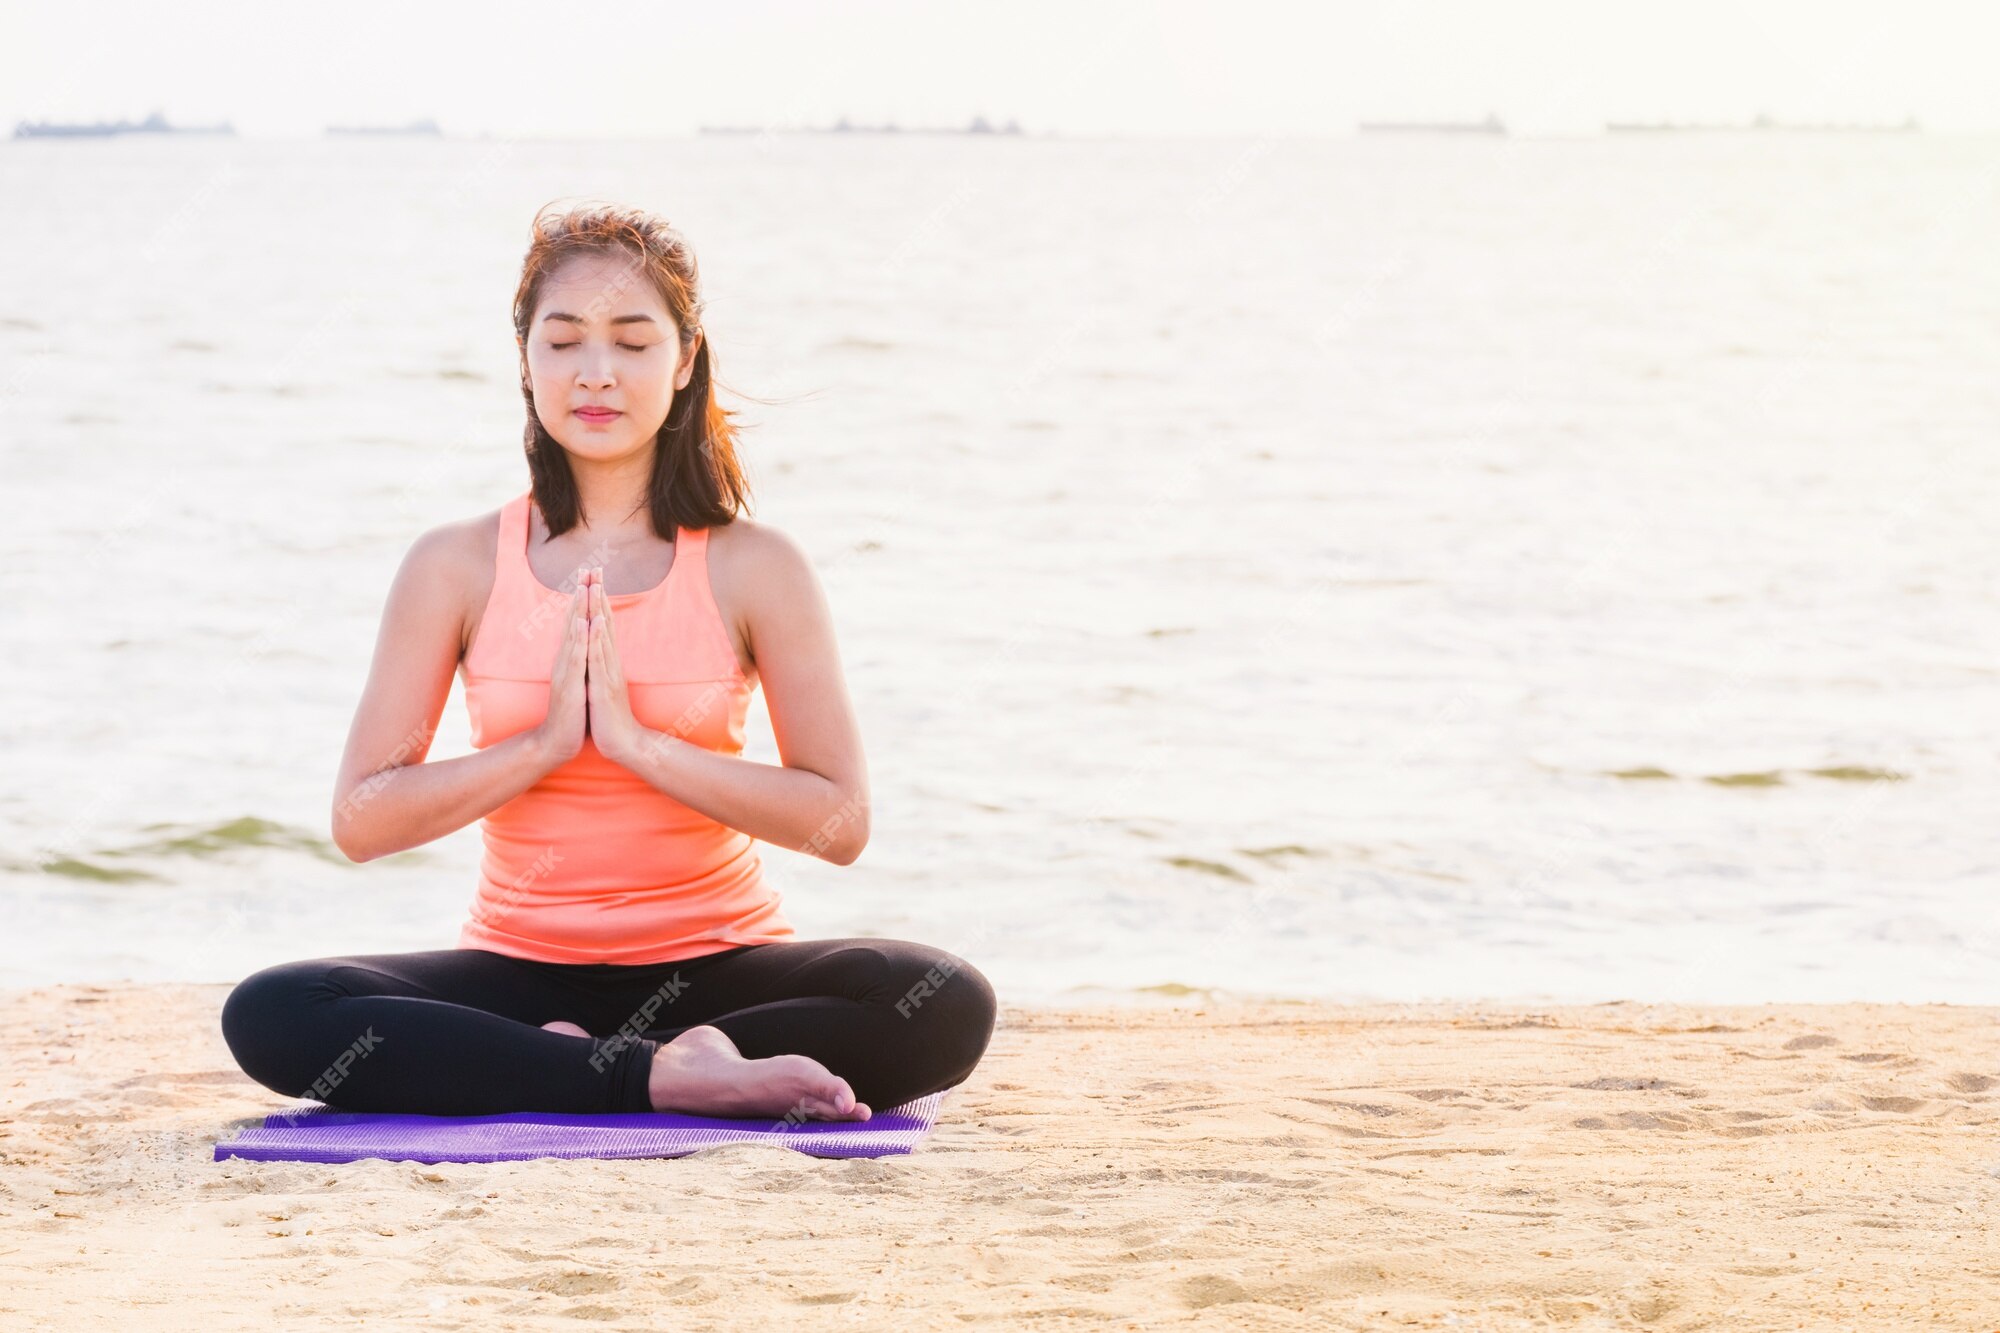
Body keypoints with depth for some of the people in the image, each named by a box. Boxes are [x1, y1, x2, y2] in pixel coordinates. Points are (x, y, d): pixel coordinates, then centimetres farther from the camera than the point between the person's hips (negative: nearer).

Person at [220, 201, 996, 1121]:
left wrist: (637, 739, -15)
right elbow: (361, 821, -3)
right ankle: (665, 1078, -28)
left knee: (947, 1007, -30)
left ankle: (566, 1066, -22)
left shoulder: (753, 569, 0)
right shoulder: (457, 567, 2)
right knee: (269, 1015, -28)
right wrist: (545, 741, -14)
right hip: (520, 969, 1)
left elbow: (838, 821, -8)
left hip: (712, 965, -1)